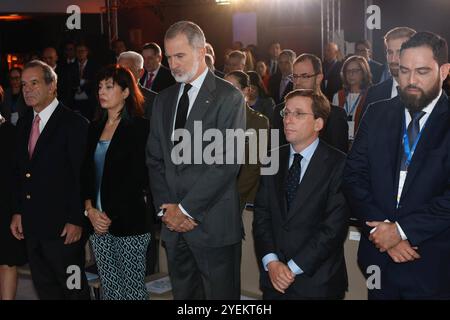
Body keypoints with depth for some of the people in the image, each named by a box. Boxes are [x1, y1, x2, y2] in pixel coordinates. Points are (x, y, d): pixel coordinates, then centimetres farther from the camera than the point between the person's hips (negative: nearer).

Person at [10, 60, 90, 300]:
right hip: (31, 226, 7)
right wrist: (17, 211, 10)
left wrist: (76, 220, -15)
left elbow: (83, 176, -14)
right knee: (44, 289, 17)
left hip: (62, 227, -7)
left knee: (73, 288, 5)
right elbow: (19, 171, 16)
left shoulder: (74, 124, -12)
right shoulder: (23, 123, 11)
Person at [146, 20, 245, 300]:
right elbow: (155, 159, 12)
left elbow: (227, 161, -14)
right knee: (182, 293, 13)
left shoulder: (228, 97, -7)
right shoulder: (164, 99, 13)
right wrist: (167, 208, -1)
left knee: (220, 294, 3)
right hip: (174, 224, 5)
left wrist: (186, 209, -13)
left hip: (213, 224, -5)